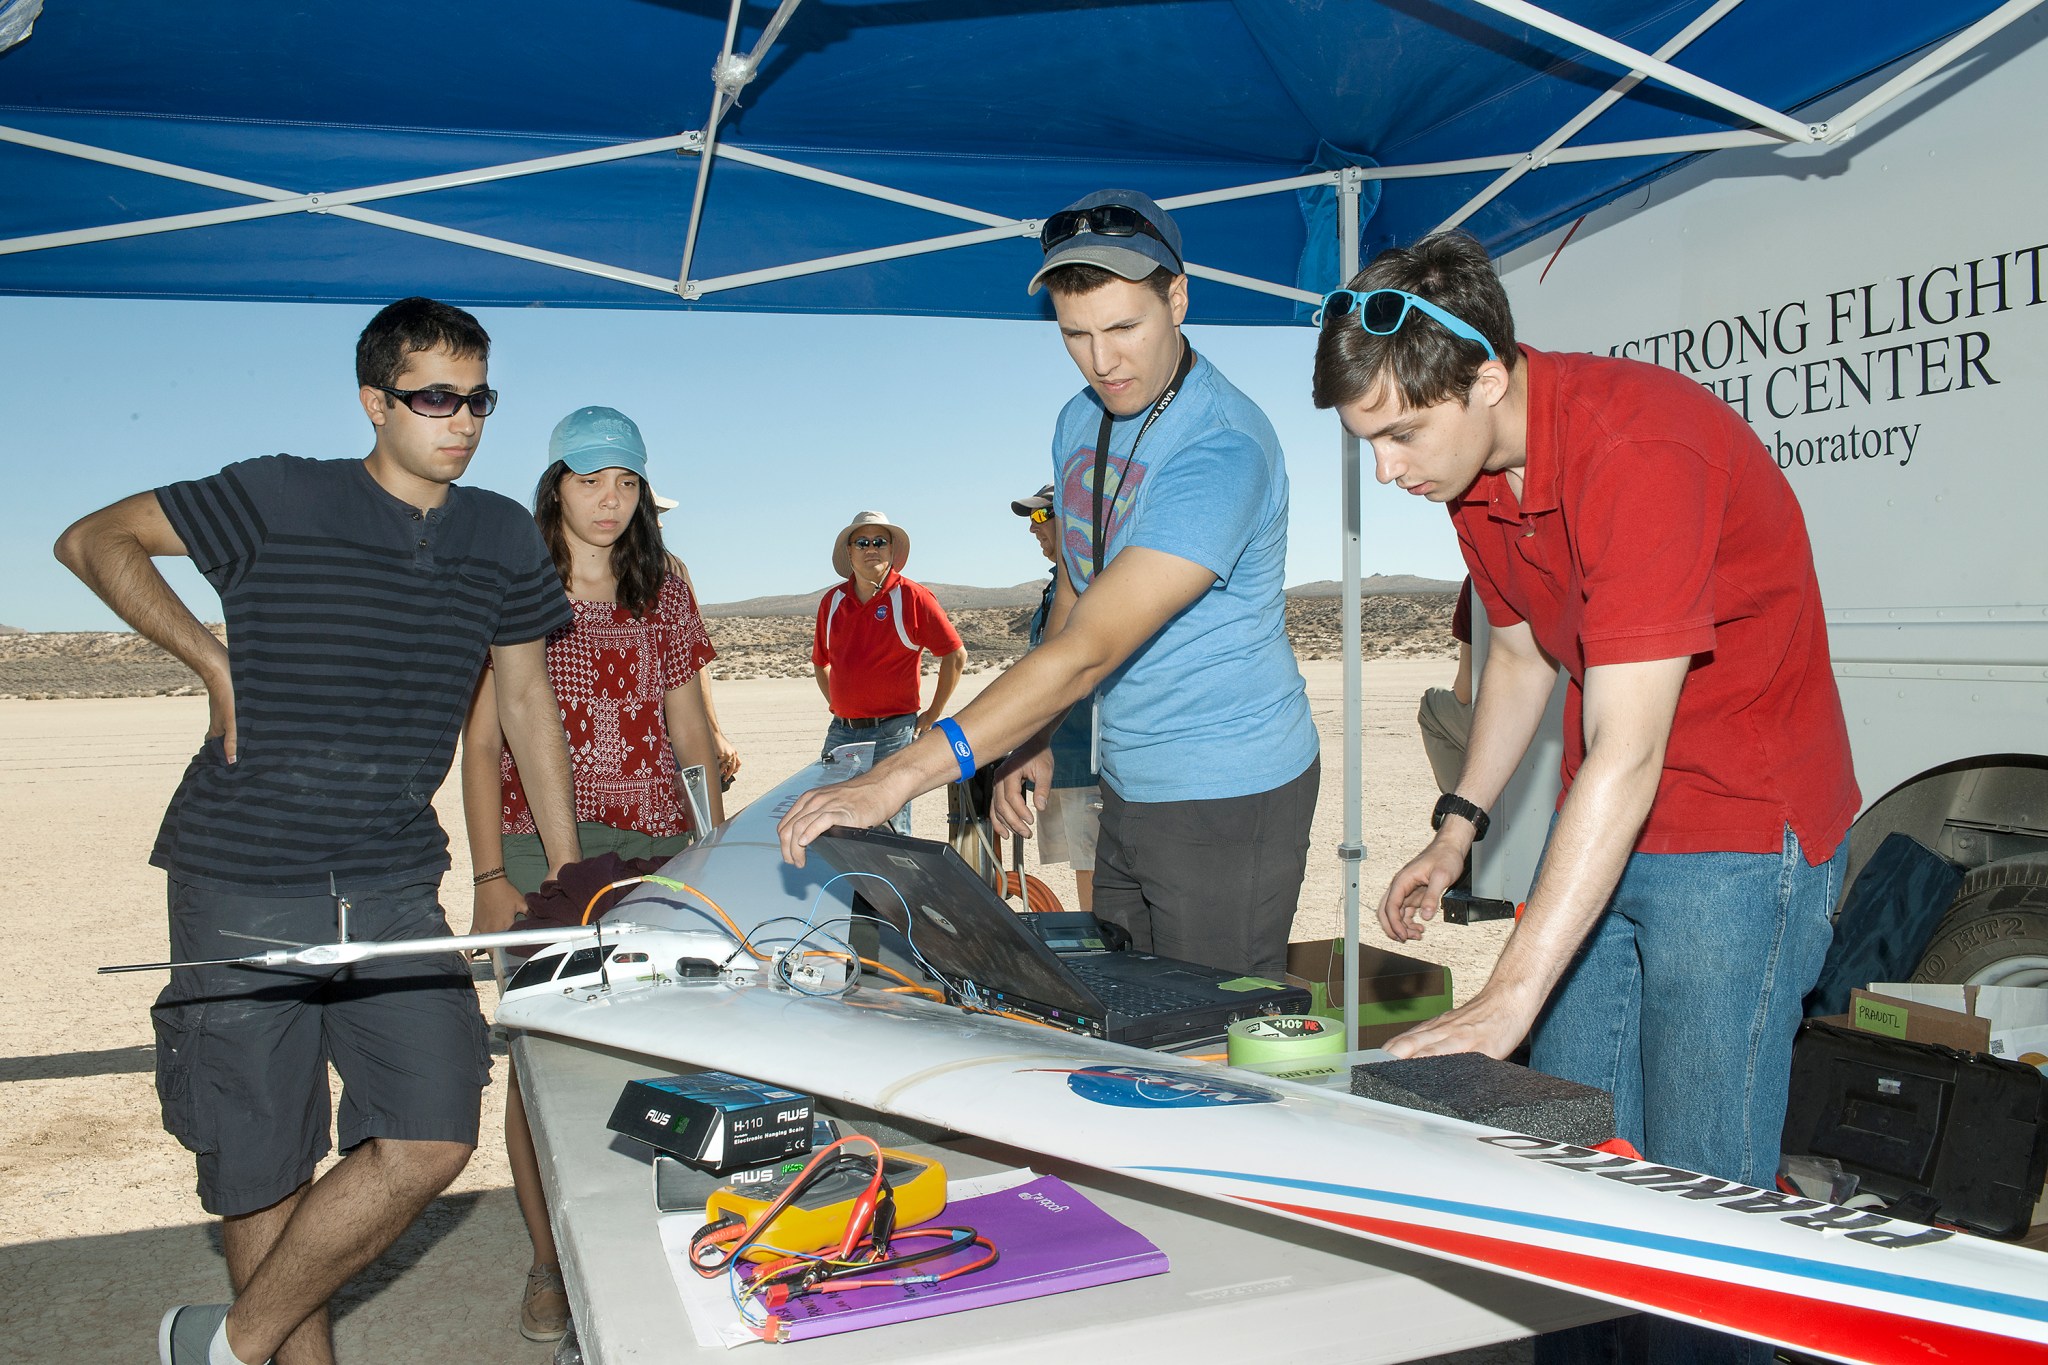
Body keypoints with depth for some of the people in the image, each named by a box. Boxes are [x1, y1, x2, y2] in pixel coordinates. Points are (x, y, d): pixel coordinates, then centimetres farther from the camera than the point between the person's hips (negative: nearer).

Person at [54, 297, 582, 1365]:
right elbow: (95, 541, 7)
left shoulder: (502, 537, 7)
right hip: (242, 888, -3)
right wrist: (215, 663, -5)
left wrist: (569, 875, 16)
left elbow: (526, 700, 16)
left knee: (432, 1140, -6)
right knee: (262, 1166, 4)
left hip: (395, 886, 3)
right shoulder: (280, 499, -4)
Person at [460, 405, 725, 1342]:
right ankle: (550, 1262, 15)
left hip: (655, 845, 2)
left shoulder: (664, 593, 11)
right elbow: (481, 746, 2)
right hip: (541, 848, -2)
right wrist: (490, 879, -6)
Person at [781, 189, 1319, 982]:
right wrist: (1033, 743, 3)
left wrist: (898, 778, -37)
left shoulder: (1223, 449, -25)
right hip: (1130, 790, 8)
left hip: (1229, 799, -8)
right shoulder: (1081, 421, 5)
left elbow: (1089, 649, -33)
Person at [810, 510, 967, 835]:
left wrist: (933, 714, -1)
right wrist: (837, 705, 16)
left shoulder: (912, 597, -4)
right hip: (840, 732, 5)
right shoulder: (832, 602, 10)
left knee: (890, 828, -2)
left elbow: (956, 654, -2)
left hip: (893, 732, -5)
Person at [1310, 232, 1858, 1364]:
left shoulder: (1641, 451, -28)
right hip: (1595, 829, 8)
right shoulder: (1472, 465, -1)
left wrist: (1507, 998, -32)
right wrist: (1457, 827, 8)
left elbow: (1627, 755, -32)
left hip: (1740, 841, -7)